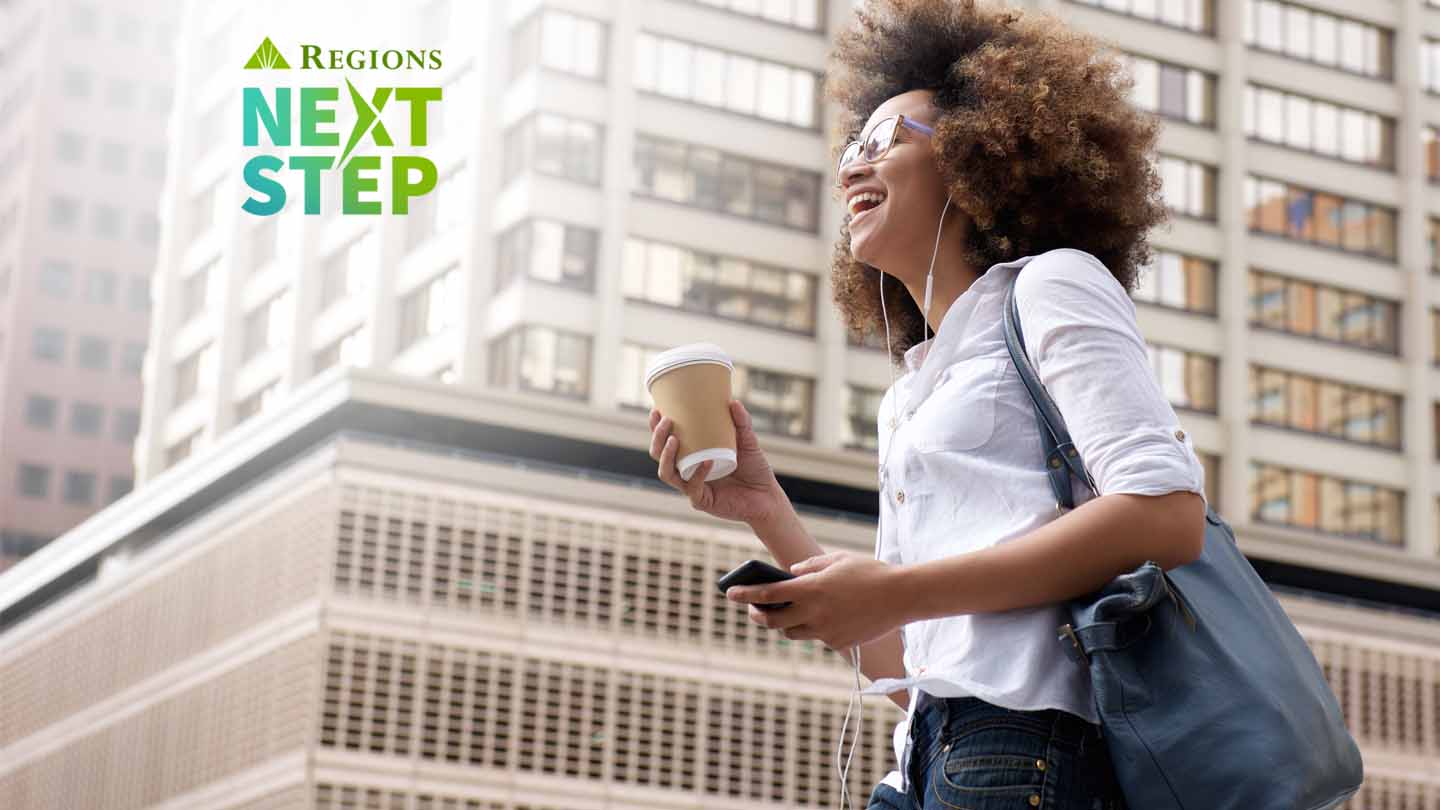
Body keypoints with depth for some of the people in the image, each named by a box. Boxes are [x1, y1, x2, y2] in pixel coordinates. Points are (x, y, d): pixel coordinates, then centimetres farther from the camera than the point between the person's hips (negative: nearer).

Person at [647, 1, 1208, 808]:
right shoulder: (908, 400, 26)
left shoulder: (1052, 284, 6)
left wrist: (896, 591, -11)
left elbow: (1167, 515, -10)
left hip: (1031, 744, -7)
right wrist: (767, 510, 12)